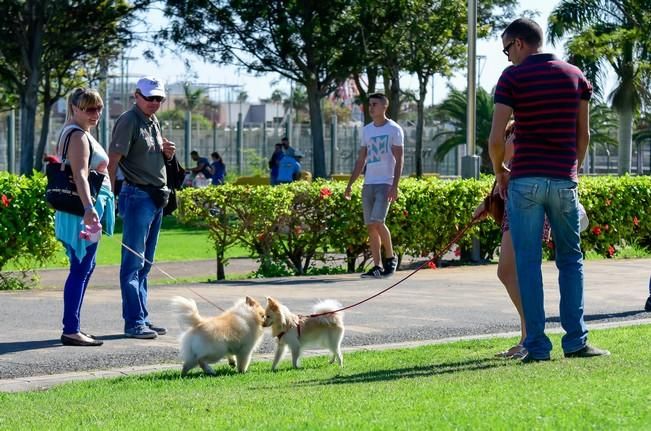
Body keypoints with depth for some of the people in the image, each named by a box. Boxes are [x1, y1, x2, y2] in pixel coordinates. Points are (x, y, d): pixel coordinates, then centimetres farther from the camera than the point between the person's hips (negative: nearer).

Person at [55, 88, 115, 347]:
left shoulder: (71, 132, 19)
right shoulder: (78, 135, -13)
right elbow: (80, 174, -26)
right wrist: (88, 208, -37)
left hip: (80, 211, 11)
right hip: (83, 211, -11)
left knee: (83, 269, 15)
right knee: (81, 269, -9)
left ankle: (72, 328, 19)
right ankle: (71, 331, -9)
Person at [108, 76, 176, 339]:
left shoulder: (153, 121, 17)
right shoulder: (128, 121, -10)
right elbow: (112, 161, -16)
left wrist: (167, 153, 5)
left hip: (156, 197, 9)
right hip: (138, 195, -9)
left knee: (145, 264, 12)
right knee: (134, 262, -8)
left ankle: (142, 318, 17)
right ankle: (134, 323, -8)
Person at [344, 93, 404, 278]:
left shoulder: (394, 129, -2)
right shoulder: (366, 130, 16)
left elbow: (399, 160, -6)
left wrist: (394, 186, -16)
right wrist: (350, 184, 14)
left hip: (385, 183, -6)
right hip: (368, 183, 6)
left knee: (378, 222, -17)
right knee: (370, 226, 2)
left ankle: (391, 258, 2)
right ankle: (377, 266, 5)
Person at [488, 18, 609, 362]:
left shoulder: (512, 78, -3)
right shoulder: (575, 76, 9)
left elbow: (496, 137, -9)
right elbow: (583, 134, 10)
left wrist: (499, 172, 8)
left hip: (525, 179, -3)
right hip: (564, 179, 3)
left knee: (528, 262, 1)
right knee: (570, 259, 12)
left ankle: (536, 345, -1)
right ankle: (575, 341, 7)